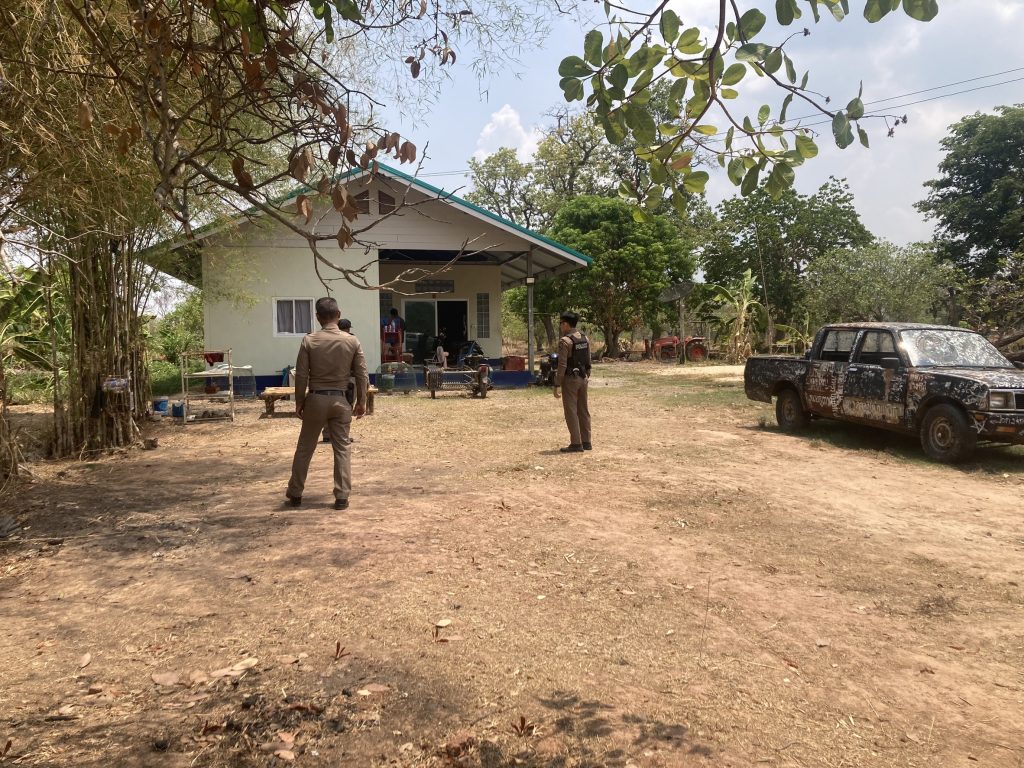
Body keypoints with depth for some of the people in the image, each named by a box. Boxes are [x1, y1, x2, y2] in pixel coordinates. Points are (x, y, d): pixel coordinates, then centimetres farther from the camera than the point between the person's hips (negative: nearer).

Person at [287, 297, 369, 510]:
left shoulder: (309, 340, -7)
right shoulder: (352, 341, -4)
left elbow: (301, 375, -5)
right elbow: (362, 375, -2)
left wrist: (299, 402, 5)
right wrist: (361, 402, 8)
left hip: (316, 399, 0)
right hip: (340, 400, 0)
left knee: (304, 449, 12)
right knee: (342, 449, 7)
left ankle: (295, 494, 23)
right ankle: (342, 497, 7)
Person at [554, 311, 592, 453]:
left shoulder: (565, 341, -16)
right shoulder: (584, 338, 8)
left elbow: (562, 365, -19)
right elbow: (588, 361, 12)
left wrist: (557, 385, -16)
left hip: (570, 379, -8)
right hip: (582, 378, 8)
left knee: (571, 411, -2)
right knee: (583, 410, 12)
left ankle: (576, 444, -1)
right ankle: (586, 442, 17)